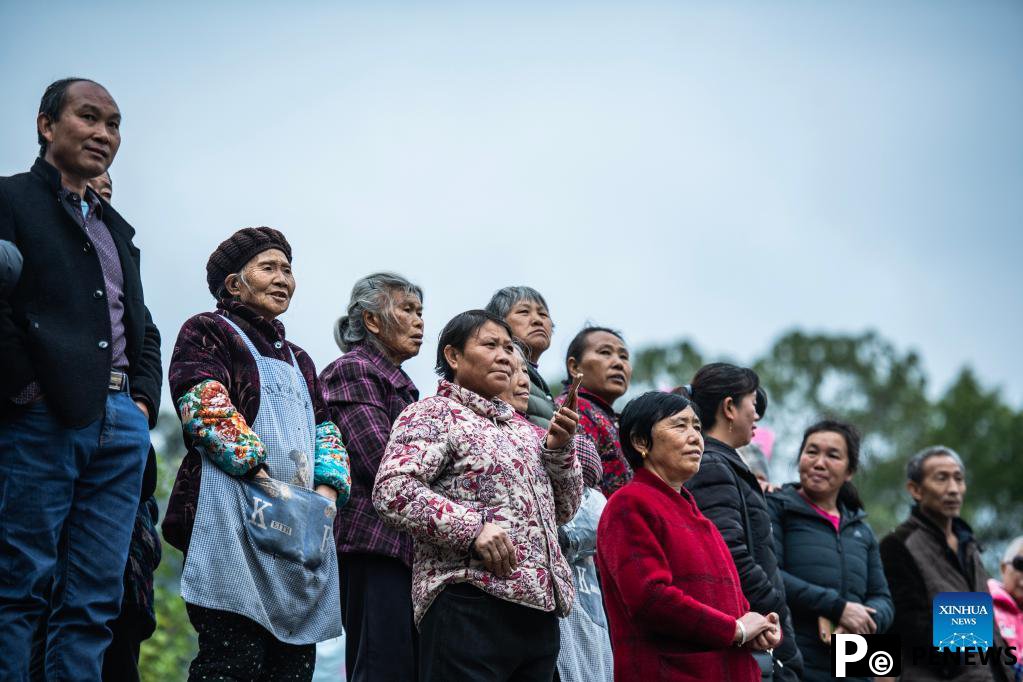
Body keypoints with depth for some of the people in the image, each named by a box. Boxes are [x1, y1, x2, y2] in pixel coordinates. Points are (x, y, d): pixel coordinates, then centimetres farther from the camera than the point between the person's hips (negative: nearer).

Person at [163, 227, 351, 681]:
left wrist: (329, 488, 1)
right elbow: (207, 412, -8)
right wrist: (265, 480, -16)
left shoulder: (298, 361, 30)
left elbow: (326, 434, 23)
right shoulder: (208, 332, 8)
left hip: (305, 526, 7)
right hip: (237, 517, -7)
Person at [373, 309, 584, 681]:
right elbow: (392, 489, -15)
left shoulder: (519, 426, 24)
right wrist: (472, 526, -23)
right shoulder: (432, 414, 0)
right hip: (470, 605, -8)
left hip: (539, 608, 8)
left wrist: (560, 448, 8)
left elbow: (562, 509, 25)